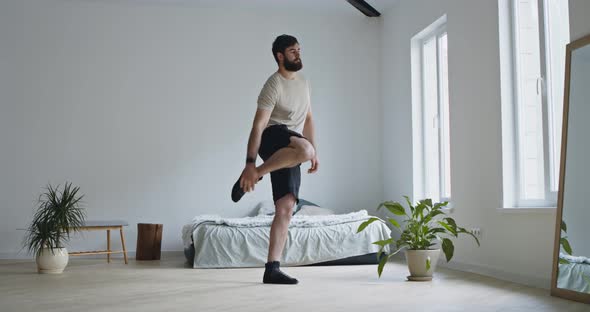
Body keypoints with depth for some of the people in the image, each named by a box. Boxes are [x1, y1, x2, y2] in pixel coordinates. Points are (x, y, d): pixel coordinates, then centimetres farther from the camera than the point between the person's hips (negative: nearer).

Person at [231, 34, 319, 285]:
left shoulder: (303, 83, 15)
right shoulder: (273, 86, -11)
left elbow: (307, 119, 24)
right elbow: (258, 126, -17)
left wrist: (314, 152, 16)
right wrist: (250, 164, -24)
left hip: (288, 152, 7)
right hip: (272, 139, -7)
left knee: (286, 207, -7)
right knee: (304, 148, -41)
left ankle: (272, 269, -7)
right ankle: (254, 174, -19)